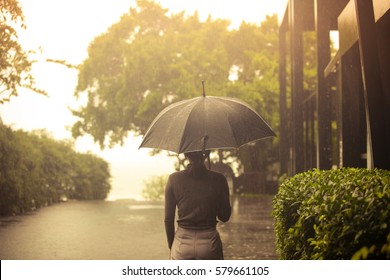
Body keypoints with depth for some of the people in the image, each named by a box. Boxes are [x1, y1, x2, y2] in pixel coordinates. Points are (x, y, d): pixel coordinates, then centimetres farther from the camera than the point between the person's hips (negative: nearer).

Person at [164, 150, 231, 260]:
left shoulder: (174, 179, -3)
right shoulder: (218, 179, -4)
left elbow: (168, 218, 1)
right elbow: (224, 217, 3)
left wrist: (171, 245, 13)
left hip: (182, 243, 1)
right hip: (209, 242, 0)